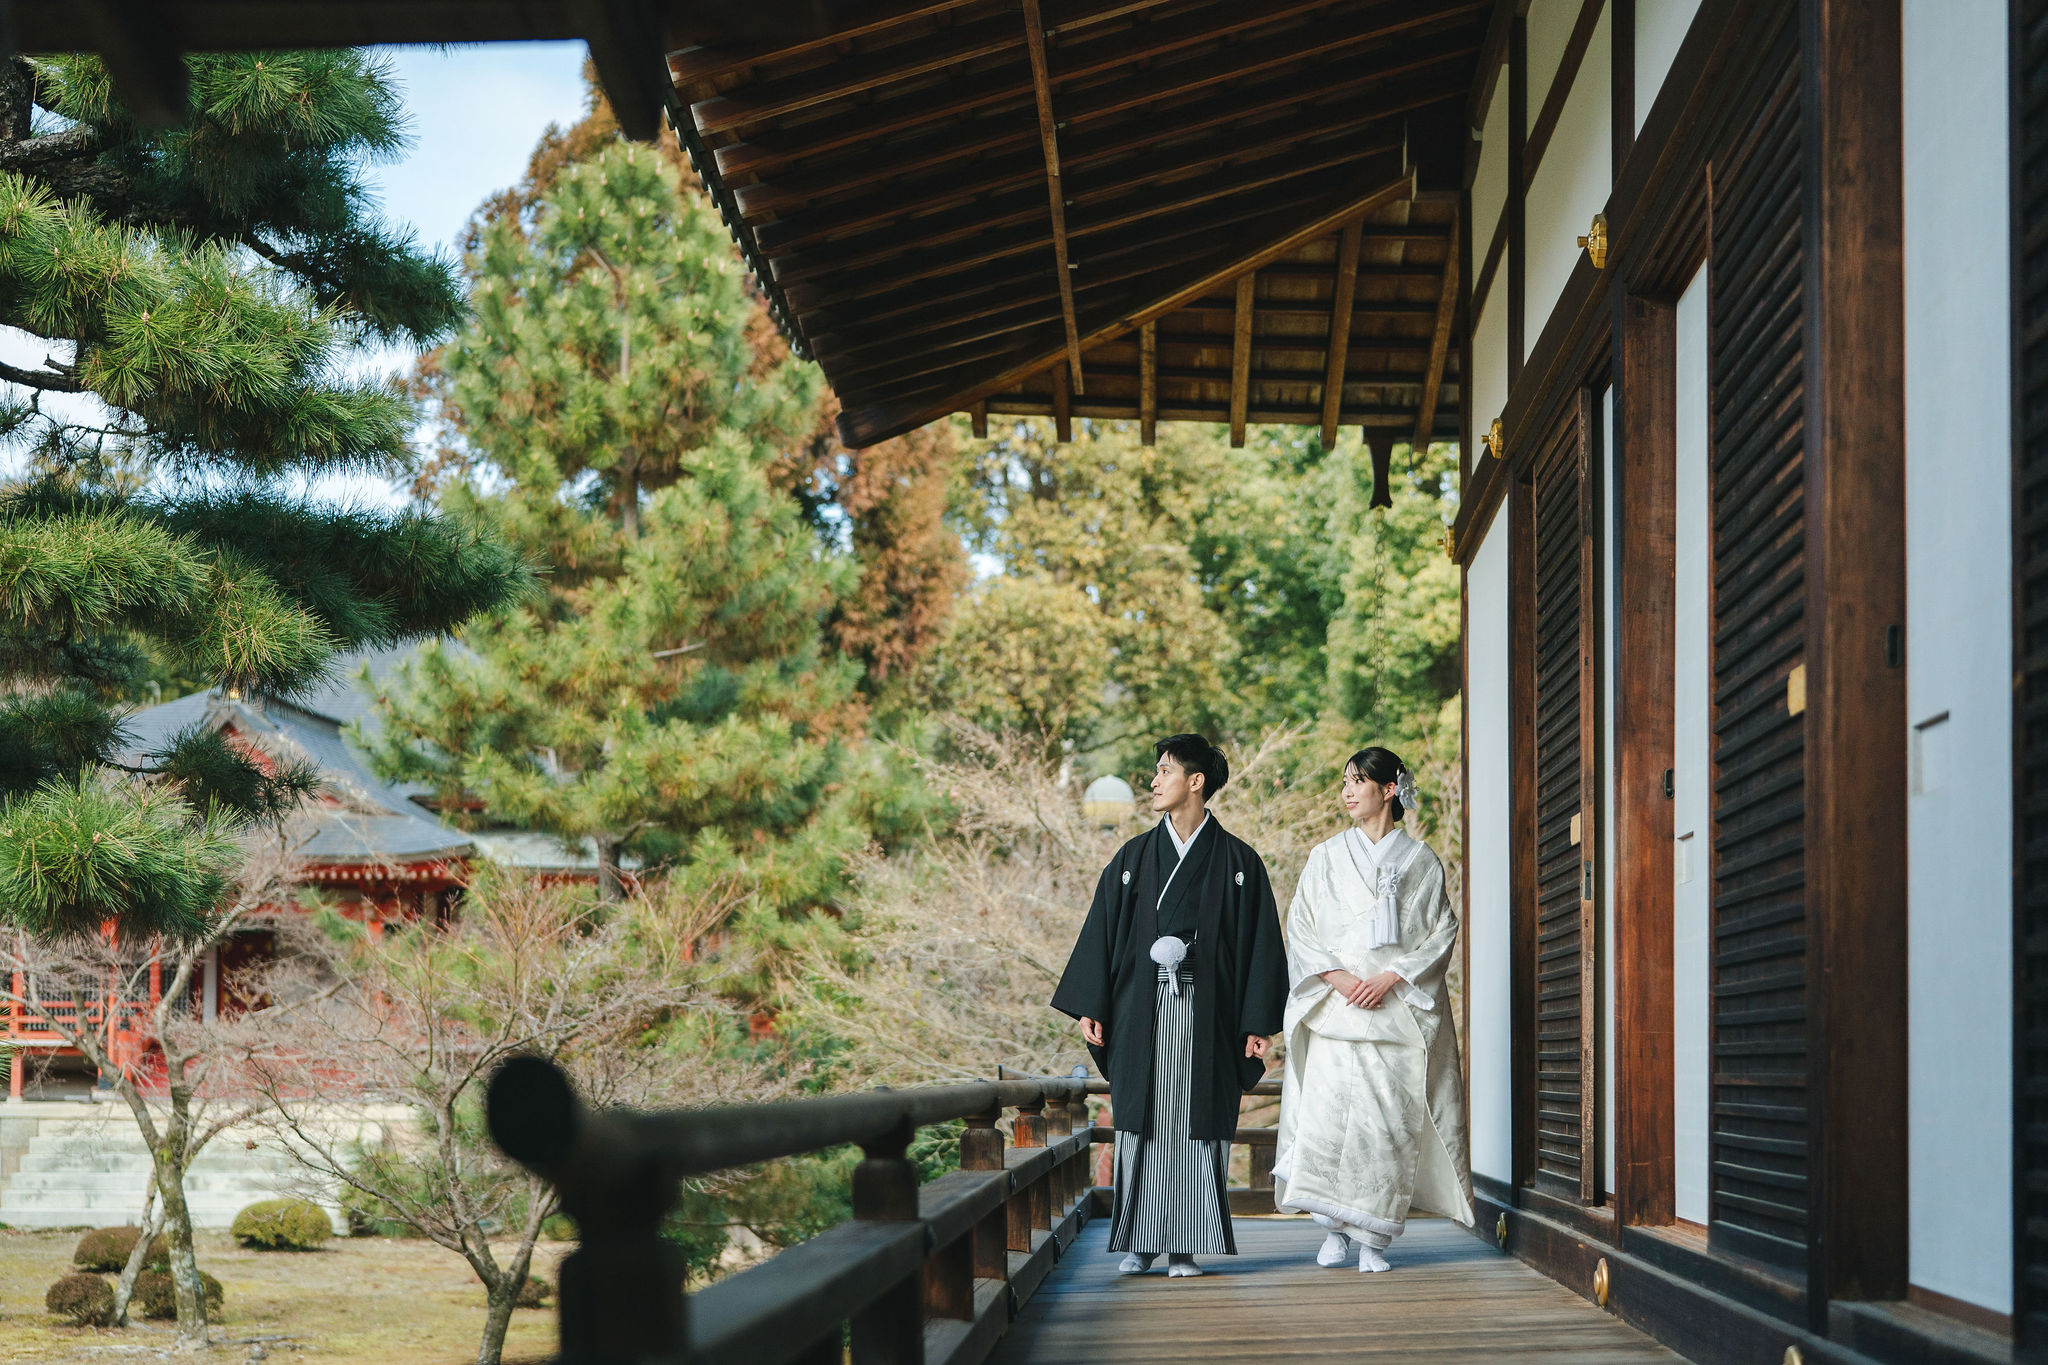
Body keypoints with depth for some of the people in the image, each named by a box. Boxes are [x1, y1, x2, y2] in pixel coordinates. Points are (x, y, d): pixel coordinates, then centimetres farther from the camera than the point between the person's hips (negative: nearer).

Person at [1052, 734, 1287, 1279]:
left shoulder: (1237, 861, 3)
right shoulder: (1133, 858, 10)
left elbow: (1259, 943, 1)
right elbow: (1102, 929, 8)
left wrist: (1259, 1023, -5)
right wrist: (1089, 1008, 0)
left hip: (1204, 1014, -2)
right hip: (1141, 1010, 2)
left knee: (1196, 1125, -2)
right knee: (1141, 1123, 1)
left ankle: (1186, 1246, 3)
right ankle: (1140, 1243, 8)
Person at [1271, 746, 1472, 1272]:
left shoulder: (1420, 861, 8)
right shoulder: (1326, 858, 12)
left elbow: (1441, 932, 2)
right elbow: (1300, 928, 7)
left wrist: (1390, 978, -11)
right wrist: (1337, 977, -9)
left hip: (1399, 1008, -1)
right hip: (1336, 1009, 1)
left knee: (1389, 1118, -6)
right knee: (1328, 1109, -11)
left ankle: (1373, 1238, 2)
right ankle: (1335, 1228, 2)